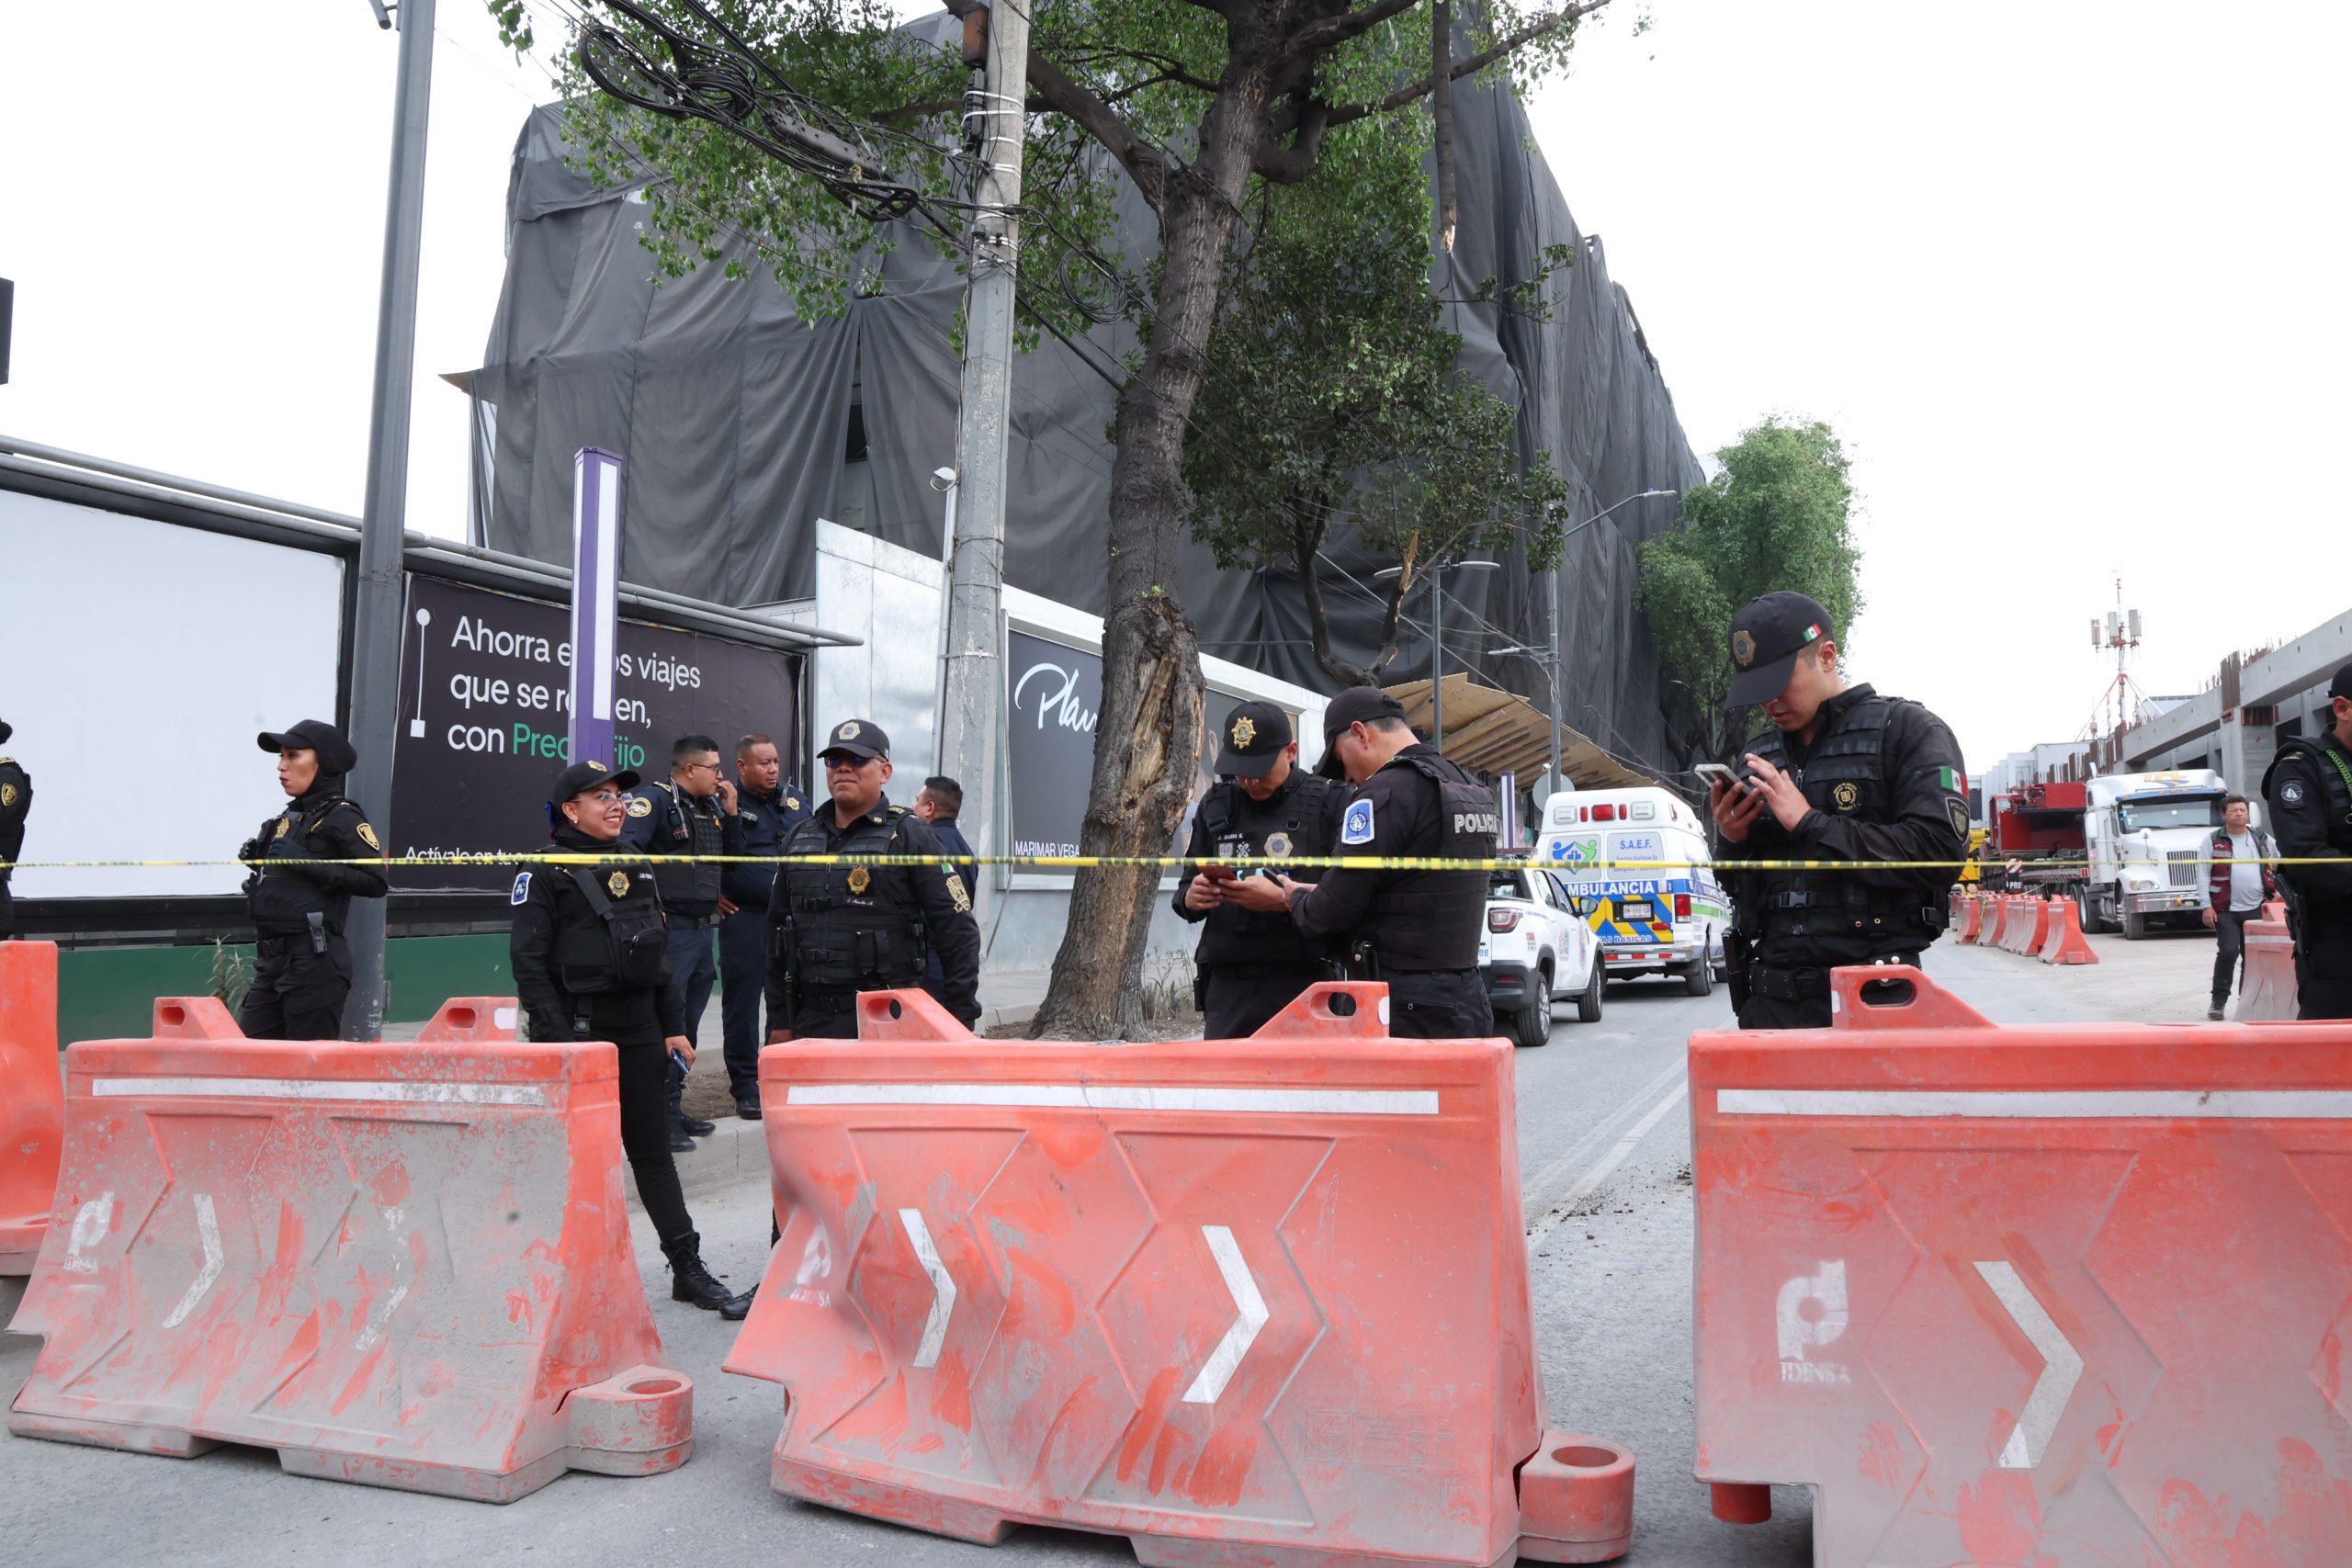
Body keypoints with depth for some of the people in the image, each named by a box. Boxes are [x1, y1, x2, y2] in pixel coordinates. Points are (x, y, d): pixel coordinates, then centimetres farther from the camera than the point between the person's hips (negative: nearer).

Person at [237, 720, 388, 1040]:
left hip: (314, 962, -9)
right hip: (271, 957, 9)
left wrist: (308, 863, -19)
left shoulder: (341, 817, -7)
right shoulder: (287, 819, 17)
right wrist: (255, 859, 11)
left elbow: (375, 882, -18)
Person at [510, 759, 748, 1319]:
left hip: (639, 1031, 6)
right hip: (578, 1034, -6)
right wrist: (557, 1038, -17)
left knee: (653, 1149, 9)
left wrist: (674, 1026, 11)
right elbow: (529, 962, -11)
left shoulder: (638, 870, 15)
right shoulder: (545, 874, -5)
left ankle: (689, 1270, 12)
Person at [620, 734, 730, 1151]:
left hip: (702, 930, 9)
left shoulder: (711, 806, 15)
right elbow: (625, 851, -23)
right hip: (670, 929, -9)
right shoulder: (655, 801, -11)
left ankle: (674, 1109, 24)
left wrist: (730, 813, 9)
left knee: (688, 1021, 14)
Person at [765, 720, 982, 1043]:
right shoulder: (799, 840, 15)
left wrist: (960, 1026, -8)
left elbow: (959, 933, -5)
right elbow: (778, 933, 19)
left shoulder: (910, 836, -2)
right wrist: (779, 1022, 15)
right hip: (812, 1023, 5)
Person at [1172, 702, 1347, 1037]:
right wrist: (1191, 898, -3)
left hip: (1306, 984, -3)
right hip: (1229, 984, 4)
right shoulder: (1215, 805, 14)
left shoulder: (1331, 803, -1)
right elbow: (1186, 890, 20)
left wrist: (1282, 899, -20)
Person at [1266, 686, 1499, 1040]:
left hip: (1406, 1010, -9)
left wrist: (1297, 899, 6)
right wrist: (1317, 895, 16)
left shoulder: (1387, 793, -15)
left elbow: (1333, 911, -17)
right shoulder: (1471, 790, 14)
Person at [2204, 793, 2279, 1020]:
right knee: (2228, 952, -13)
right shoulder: (2213, 842, 1)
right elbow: (2204, 875, -2)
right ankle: (2218, 1001, -5)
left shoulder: (2262, 839, 11)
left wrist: (2275, 892, 12)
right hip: (2226, 910, -3)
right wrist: (2207, 906, -9)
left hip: (2256, 909, 3)